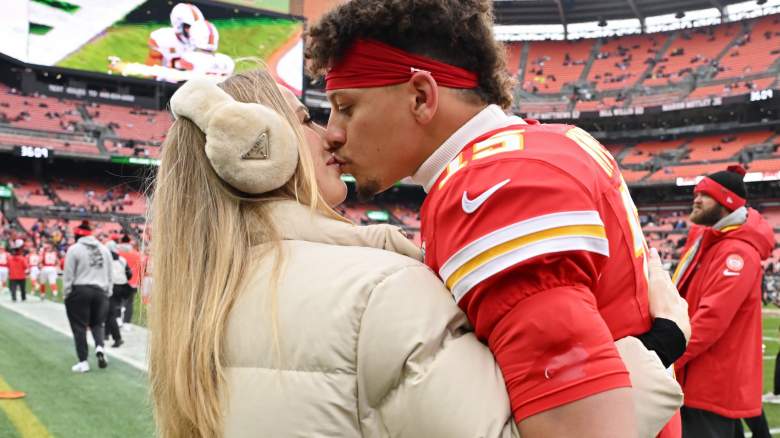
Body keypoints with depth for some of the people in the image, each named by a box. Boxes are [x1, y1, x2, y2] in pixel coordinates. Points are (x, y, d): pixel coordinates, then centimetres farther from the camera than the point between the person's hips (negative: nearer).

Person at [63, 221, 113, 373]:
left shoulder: (74, 249, -5)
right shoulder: (104, 249, 11)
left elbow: (68, 275, -6)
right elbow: (109, 275, 13)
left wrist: (66, 294, 2)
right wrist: (107, 293, 19)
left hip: (79, 291, -4)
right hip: (100, 291, 4)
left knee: (79, 326, 4)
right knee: (97, 322, 17)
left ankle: (83, 361, 4)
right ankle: (100, 347, -10)